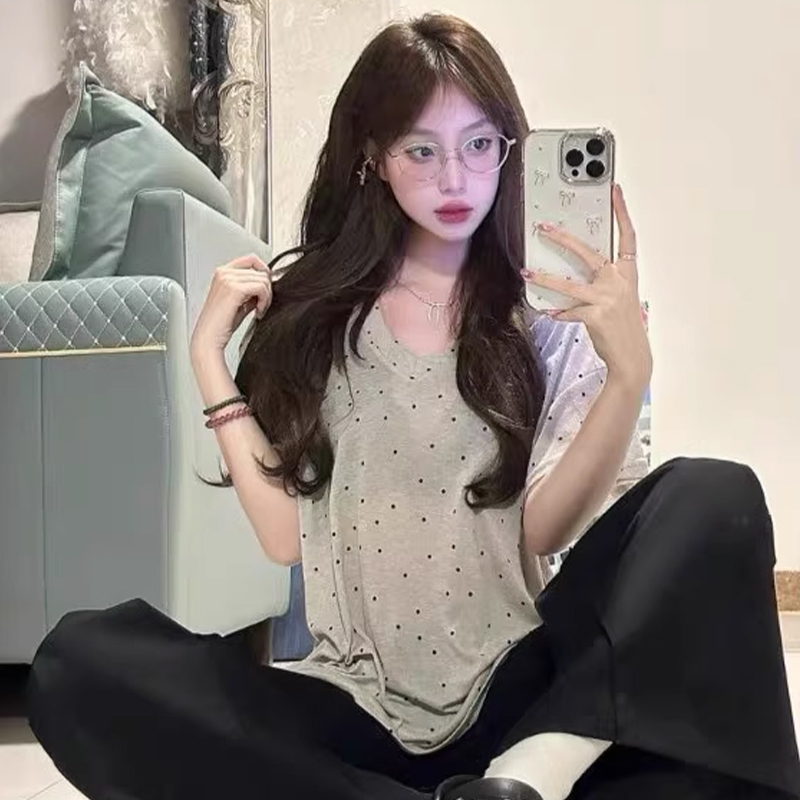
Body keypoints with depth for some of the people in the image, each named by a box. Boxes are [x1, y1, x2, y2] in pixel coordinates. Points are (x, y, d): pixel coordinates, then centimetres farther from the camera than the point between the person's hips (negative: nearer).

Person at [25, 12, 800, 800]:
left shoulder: (551, 316, 4)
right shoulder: (309, 313, 7)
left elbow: (542, 530, -7)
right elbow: (285, 537, 0)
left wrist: (629, 375, -22)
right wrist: (209, 355, -2)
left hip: (515, 690, 0)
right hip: (358, 706, 1)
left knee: (717, 499, -23)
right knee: (79, 660, -25)